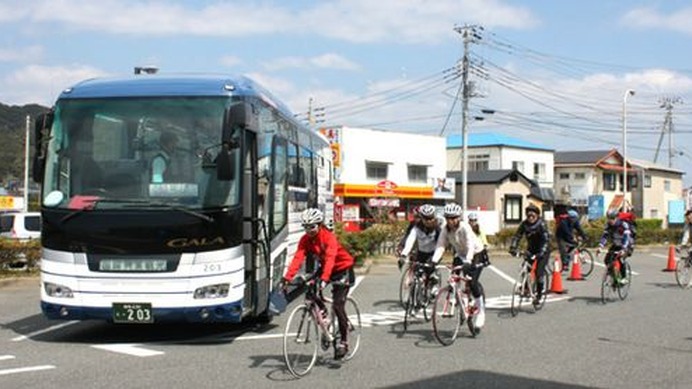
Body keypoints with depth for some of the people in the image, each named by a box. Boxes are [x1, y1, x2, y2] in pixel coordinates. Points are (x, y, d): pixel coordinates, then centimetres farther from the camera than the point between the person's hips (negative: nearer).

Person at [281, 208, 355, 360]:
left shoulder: (329, 237, -29)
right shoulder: (305, 240, -12)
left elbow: (330, 259, -42)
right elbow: (298, 258, -23)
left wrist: (324, 279, -56)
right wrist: (287, 277, -38)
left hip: (343, 269, -6)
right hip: (324, 268, 6)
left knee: (338, 305, -16)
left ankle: (343, 342, -3)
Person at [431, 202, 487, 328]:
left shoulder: (465, 227, -28)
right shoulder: (445, 229, -14)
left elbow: (471, 246, -38)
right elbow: (440, 245, -21)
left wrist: (468, 262, -52)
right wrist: (434, 261, -37)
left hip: (476, 254, -5)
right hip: (460, 255, 5)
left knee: (472, 281, -19)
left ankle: (481, 311, -3)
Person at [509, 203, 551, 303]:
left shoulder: (541, 224, -23)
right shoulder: (524, 224, -10)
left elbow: (546, 240, -31)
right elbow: (517, 236, -11)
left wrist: (541, 253, -43)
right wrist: (513, 248, -27)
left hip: (542, 251, -5)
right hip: (531, 249, 5)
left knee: (539, 272, -15)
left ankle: (539, 293, 1)